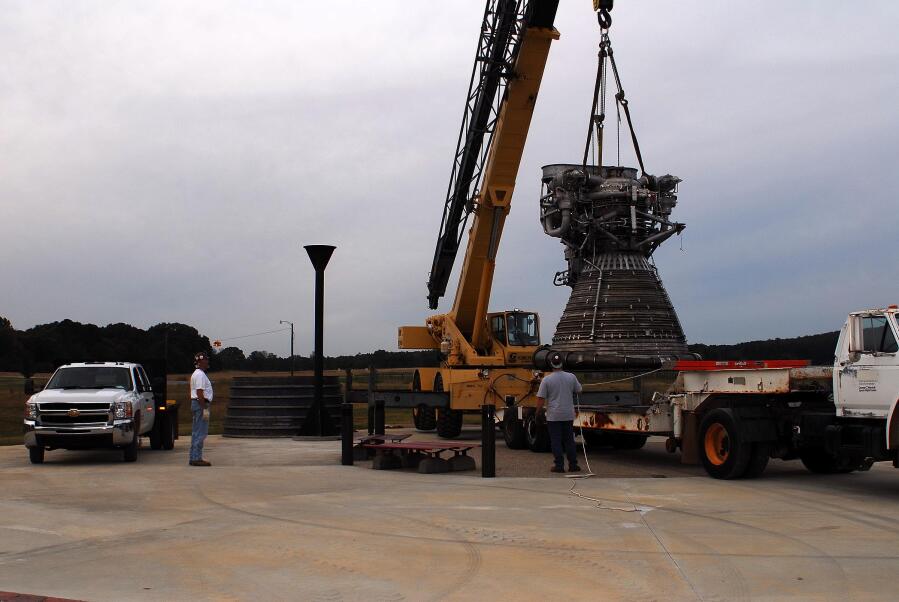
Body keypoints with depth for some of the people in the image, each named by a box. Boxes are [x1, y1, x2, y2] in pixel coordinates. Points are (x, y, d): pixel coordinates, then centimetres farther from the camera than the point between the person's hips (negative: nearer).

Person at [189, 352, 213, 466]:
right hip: (201, 404, -11)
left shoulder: (196, 374, 20)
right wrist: (205, 409, -23)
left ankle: (194, 457, 16)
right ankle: (196, 458, -10)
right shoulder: (200, 375, -14)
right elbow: (200, 393, -21)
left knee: (196, 432, 13)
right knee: (200, 433, -9)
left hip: (196, 403, 11)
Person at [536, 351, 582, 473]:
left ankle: (559, 465, 3)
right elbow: (578, 390, 14)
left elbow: (541, 399, -10)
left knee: (556, 441, 3)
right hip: (568, 415, 3)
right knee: (569, 440, 12)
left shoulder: (546, 379, -11)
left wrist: (538, 412, 3)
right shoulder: (571, 377, -2)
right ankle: (573, 465, 13)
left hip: (553, 416, -3)